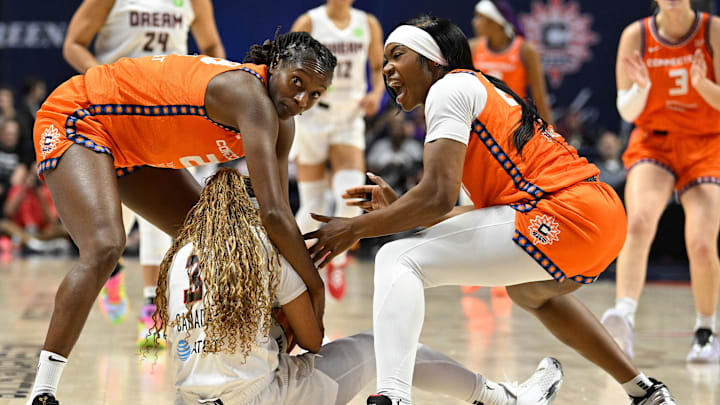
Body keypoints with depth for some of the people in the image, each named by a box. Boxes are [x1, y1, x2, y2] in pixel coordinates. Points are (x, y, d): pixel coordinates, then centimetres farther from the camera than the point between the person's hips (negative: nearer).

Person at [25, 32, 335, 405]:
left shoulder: (281, 125, -3)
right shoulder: (250, 95, -32)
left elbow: (276, 210, -1)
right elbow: (273, 213, -37)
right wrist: (315, 287, -27)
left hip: (134, 149, 10)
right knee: (104, 247, -31)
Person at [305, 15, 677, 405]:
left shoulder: (449, 87, 1)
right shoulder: (485, 89, 28)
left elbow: (438, 197, -11)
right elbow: (492, 208, 23)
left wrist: (353, 229, -2)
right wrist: (399, 209, 23)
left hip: (563, 215, -10)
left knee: (399, 259, -11)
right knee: (530, 291, 41)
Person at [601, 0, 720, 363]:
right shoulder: (635, 36, -4)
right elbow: (627, 111, -2)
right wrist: (641, 87, -23)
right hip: (652, 143, 1)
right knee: (639, 223, -28)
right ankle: (624, 315, -41)